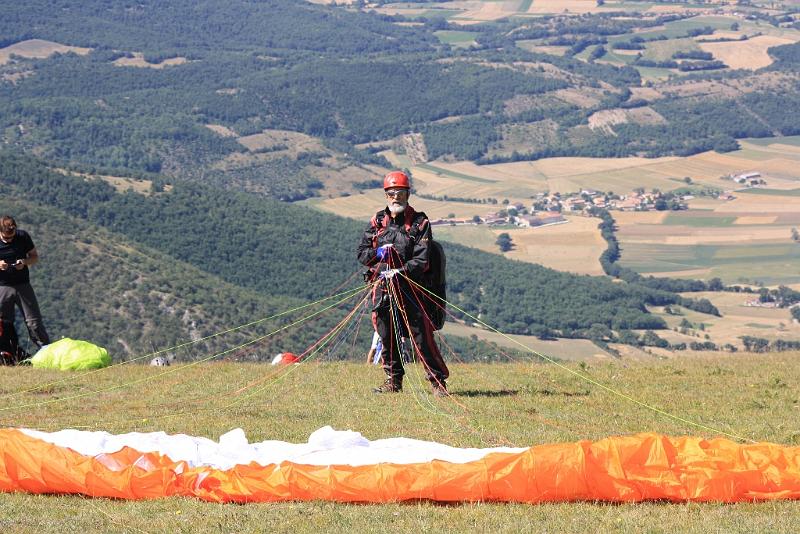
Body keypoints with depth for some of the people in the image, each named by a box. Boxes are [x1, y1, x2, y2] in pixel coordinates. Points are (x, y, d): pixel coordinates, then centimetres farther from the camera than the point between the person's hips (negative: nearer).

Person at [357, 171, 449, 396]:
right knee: (387, 337, 9)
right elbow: (362, 253, 10)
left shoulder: (419, 223, -1)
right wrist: (378, 252, -11)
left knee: (421, 336, -7)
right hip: (382, 287, 4)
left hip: (409, 287, -4)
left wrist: (400, 272, -23)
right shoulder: (377, 221, 11)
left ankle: (438, 381, 1)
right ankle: (393, 380, 21)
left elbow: (421, 259, -9)